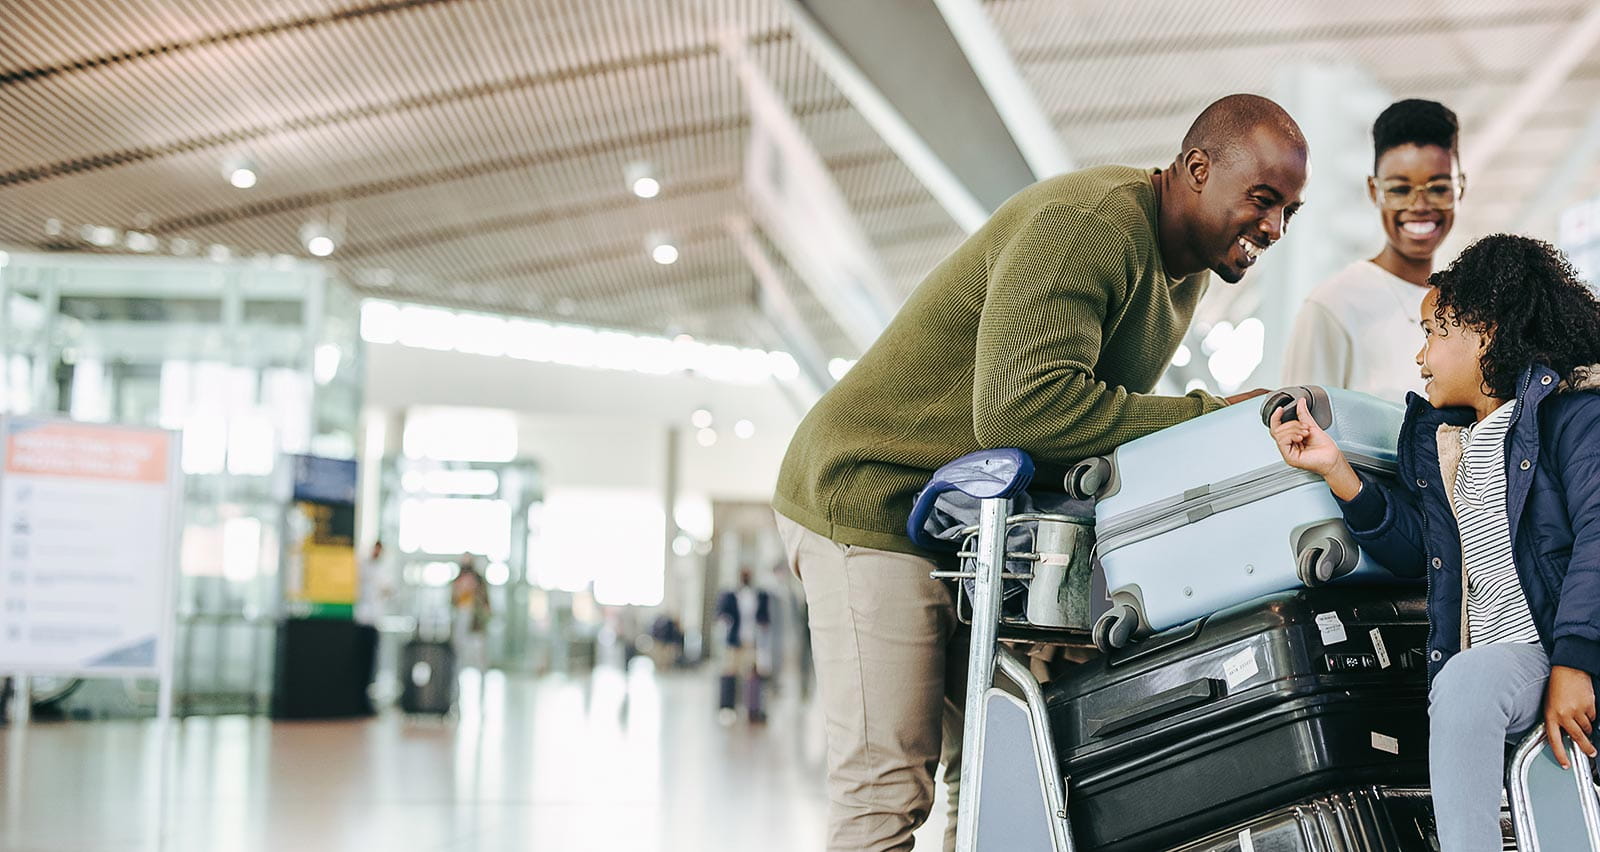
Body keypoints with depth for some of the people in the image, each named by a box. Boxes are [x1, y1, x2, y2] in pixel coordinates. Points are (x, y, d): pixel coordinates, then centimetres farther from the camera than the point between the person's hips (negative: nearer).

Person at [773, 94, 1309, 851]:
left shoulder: (1184, 266, 10)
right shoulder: (1087, 223, -23)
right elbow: (1018, 403, -33)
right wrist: (1206, 416, -28)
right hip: (873, 498, -9)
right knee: (887, 790, -12)